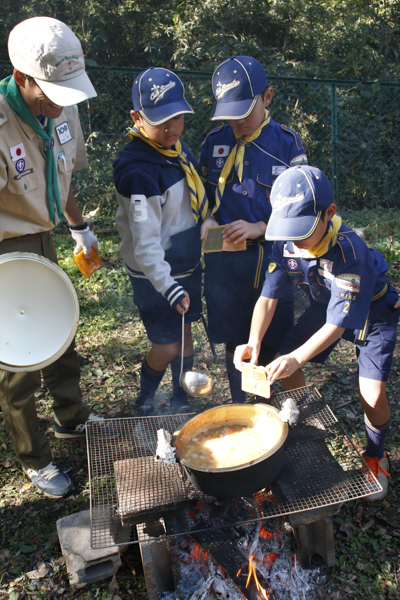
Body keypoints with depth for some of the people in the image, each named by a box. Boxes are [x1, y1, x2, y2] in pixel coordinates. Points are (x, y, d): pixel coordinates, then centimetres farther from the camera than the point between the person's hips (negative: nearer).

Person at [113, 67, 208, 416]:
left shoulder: (176, 146, 2)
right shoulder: (137, 169, -25)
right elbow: (144, 240, -27)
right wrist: (166, 286, -32)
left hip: (188, 263, 8)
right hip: (156, 272, -8)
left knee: (185, 330, 17)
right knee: (167, 345, 2)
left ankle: (181, 400, 37)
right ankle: (145, 402, 30)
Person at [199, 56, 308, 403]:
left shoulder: (287, 143, -1)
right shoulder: (214, 143, 4)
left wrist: (258, 228, -17)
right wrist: (208, 222, -7)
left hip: (273, 257, -1)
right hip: (226, 259, 1)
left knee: (272, 342, 9)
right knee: (235, 342, 10)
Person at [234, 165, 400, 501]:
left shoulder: (350, 251, -39)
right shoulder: (286, 243, -22)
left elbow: (339, 322, -37)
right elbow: (269, 296, -19)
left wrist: (298, 357, -48)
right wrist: (254, 342, -34)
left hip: (372, 312, -5)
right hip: (324, 305, 5)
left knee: (373, 397, -15)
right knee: (283, 369, -2)